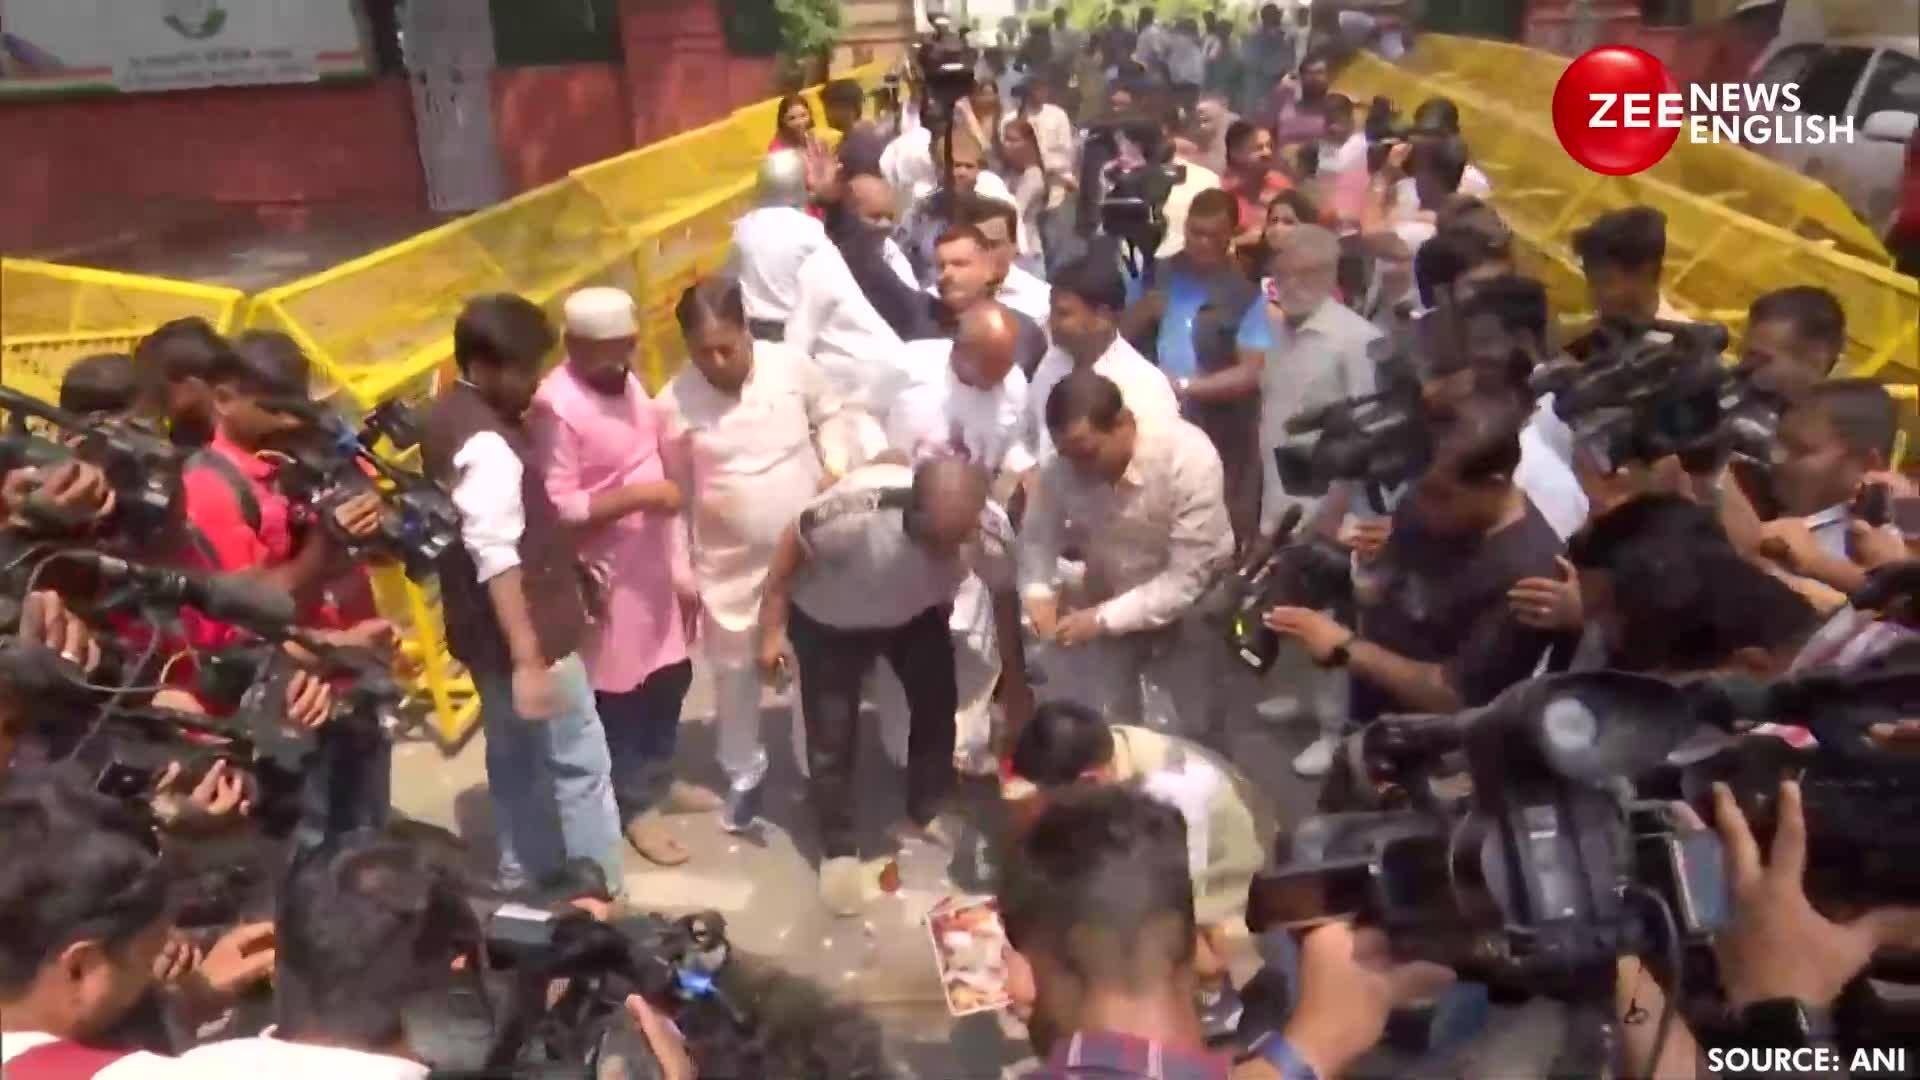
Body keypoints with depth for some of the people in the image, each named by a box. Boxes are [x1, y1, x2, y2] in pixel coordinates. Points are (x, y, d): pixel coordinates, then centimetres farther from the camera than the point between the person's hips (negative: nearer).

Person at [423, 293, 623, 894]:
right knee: (581, 766, 2)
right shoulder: (486, 445, -25)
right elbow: (498, 561, -28)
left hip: (487, 632, 10)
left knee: (517, 761, 21)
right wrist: (529, 659, -28)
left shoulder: (452, 416, 7)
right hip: (527, 635, -10)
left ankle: (525, 886, 35)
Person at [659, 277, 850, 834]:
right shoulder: (674, 403, -13)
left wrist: (836, 474, -9)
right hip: (730, 564, 0)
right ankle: (743, 774, 38)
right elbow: (674, 495, -4)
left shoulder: (793, 365, -13)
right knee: (735, 675, 14)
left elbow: (831, 420, 6)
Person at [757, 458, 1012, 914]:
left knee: (939, 708, 8)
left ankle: (921, 817, 35)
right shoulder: (858, 509, -43)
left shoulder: (989, 533, -31)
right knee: (832, 736, 1)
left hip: (916, 614, 3)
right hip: (830, 619, -3)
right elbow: (793, 543, -23)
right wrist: (772, 630, -16)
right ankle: (838, 850, 24)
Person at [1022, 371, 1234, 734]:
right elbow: (1037, 538, -7)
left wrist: (1103, 618, -35)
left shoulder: (1190, 458, -33)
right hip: (1104, 601, 3)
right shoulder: (1060, 466, -23)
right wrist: (1038, 594, -27)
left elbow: (1188, 577, -31)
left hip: (1183, 610, -3)